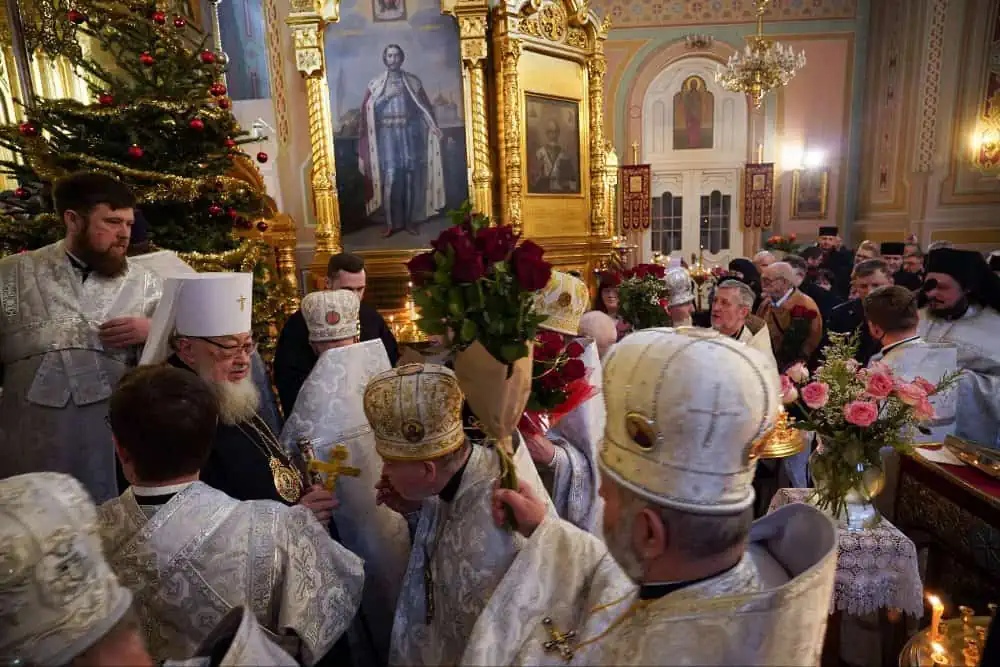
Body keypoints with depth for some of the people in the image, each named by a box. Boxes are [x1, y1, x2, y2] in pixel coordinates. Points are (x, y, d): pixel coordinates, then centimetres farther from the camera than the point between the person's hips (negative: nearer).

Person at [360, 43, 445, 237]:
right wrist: (386, 96, -11)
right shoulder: (376, 83, 7)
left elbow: (425, 106, 4)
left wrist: (434, 126, -9)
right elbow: (368, 110, -1)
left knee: (411, 175, -1)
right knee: (390, 177, -9)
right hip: (387, 134, -1)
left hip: (409, 132, 1)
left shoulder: (413, 80, 9)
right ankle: (391, 222, -3)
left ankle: (410, 220, 8)